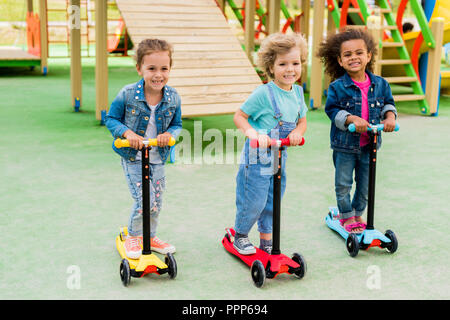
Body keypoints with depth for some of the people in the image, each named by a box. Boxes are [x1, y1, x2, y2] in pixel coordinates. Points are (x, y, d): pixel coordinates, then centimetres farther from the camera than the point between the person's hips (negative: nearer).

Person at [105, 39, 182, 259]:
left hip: (157, 158, 4)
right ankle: (133, 237, 15)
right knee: (143, 199, -12)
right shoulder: (127, 94, -18)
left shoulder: (173, 98, -8)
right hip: (132, 157, -4)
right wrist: (127, 132, -24)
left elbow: (177, 124, 5)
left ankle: (150, 237, 38)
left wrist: (170, 134, -17)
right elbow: (111, 119, -6)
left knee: (156, 202, 14)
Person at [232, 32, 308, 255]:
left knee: (273, 202, 16)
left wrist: (297, 132, -9)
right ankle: (240, 235, 26)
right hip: (257, 158, -6)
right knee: (253, 202, 1)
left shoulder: (298, 92, 4)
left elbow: (302, 121, 14)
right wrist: (251, 132, -29)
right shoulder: (263, 93, -17)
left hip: (280, 157, 6)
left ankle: (266, 240, 33)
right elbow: (239, 116, -11)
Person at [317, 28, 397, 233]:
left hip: (369, 144, 3)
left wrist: (390, 116, -8)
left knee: (365, 185, 14)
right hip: (345, 144, -3)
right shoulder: (337, 87, -11)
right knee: (343, 184, 8)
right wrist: (352, 119, -26)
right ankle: (347, 216, 28)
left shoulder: (379, 84, -1)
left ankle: (357, 214, 36)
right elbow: (332, 110, -13)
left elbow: (388, 103, 12)